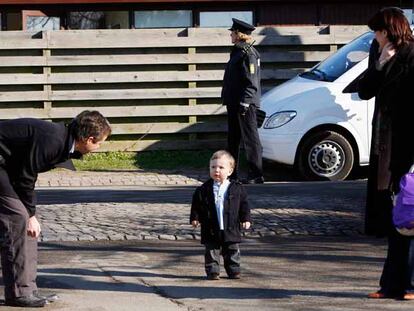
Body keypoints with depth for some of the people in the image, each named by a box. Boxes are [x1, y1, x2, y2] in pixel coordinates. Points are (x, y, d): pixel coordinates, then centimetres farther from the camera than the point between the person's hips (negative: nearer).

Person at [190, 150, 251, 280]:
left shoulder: (237, 188, -1)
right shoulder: (204, 189, -1)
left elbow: (244, 204, 4)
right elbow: (196, 204, 3)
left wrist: (246, 219, -1)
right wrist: (195, 218, -4)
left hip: (231, 229, 0)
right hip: (211, 229, 0)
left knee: (232, 251, 9)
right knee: (211, 252, 3)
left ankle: (234, 270, 21)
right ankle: (212, 271, 12)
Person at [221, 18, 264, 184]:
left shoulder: (248, 54, -14)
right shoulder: (237, 52, 16)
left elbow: (251, 82, -20)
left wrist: (244, 103, -23)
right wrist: (228, 99, 20)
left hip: (246, 104, -10)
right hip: (233, 102, 10)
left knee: (250, 139, -5)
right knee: (233, 139, 16)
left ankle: (256, 175, -1)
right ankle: (231, 173, 25)